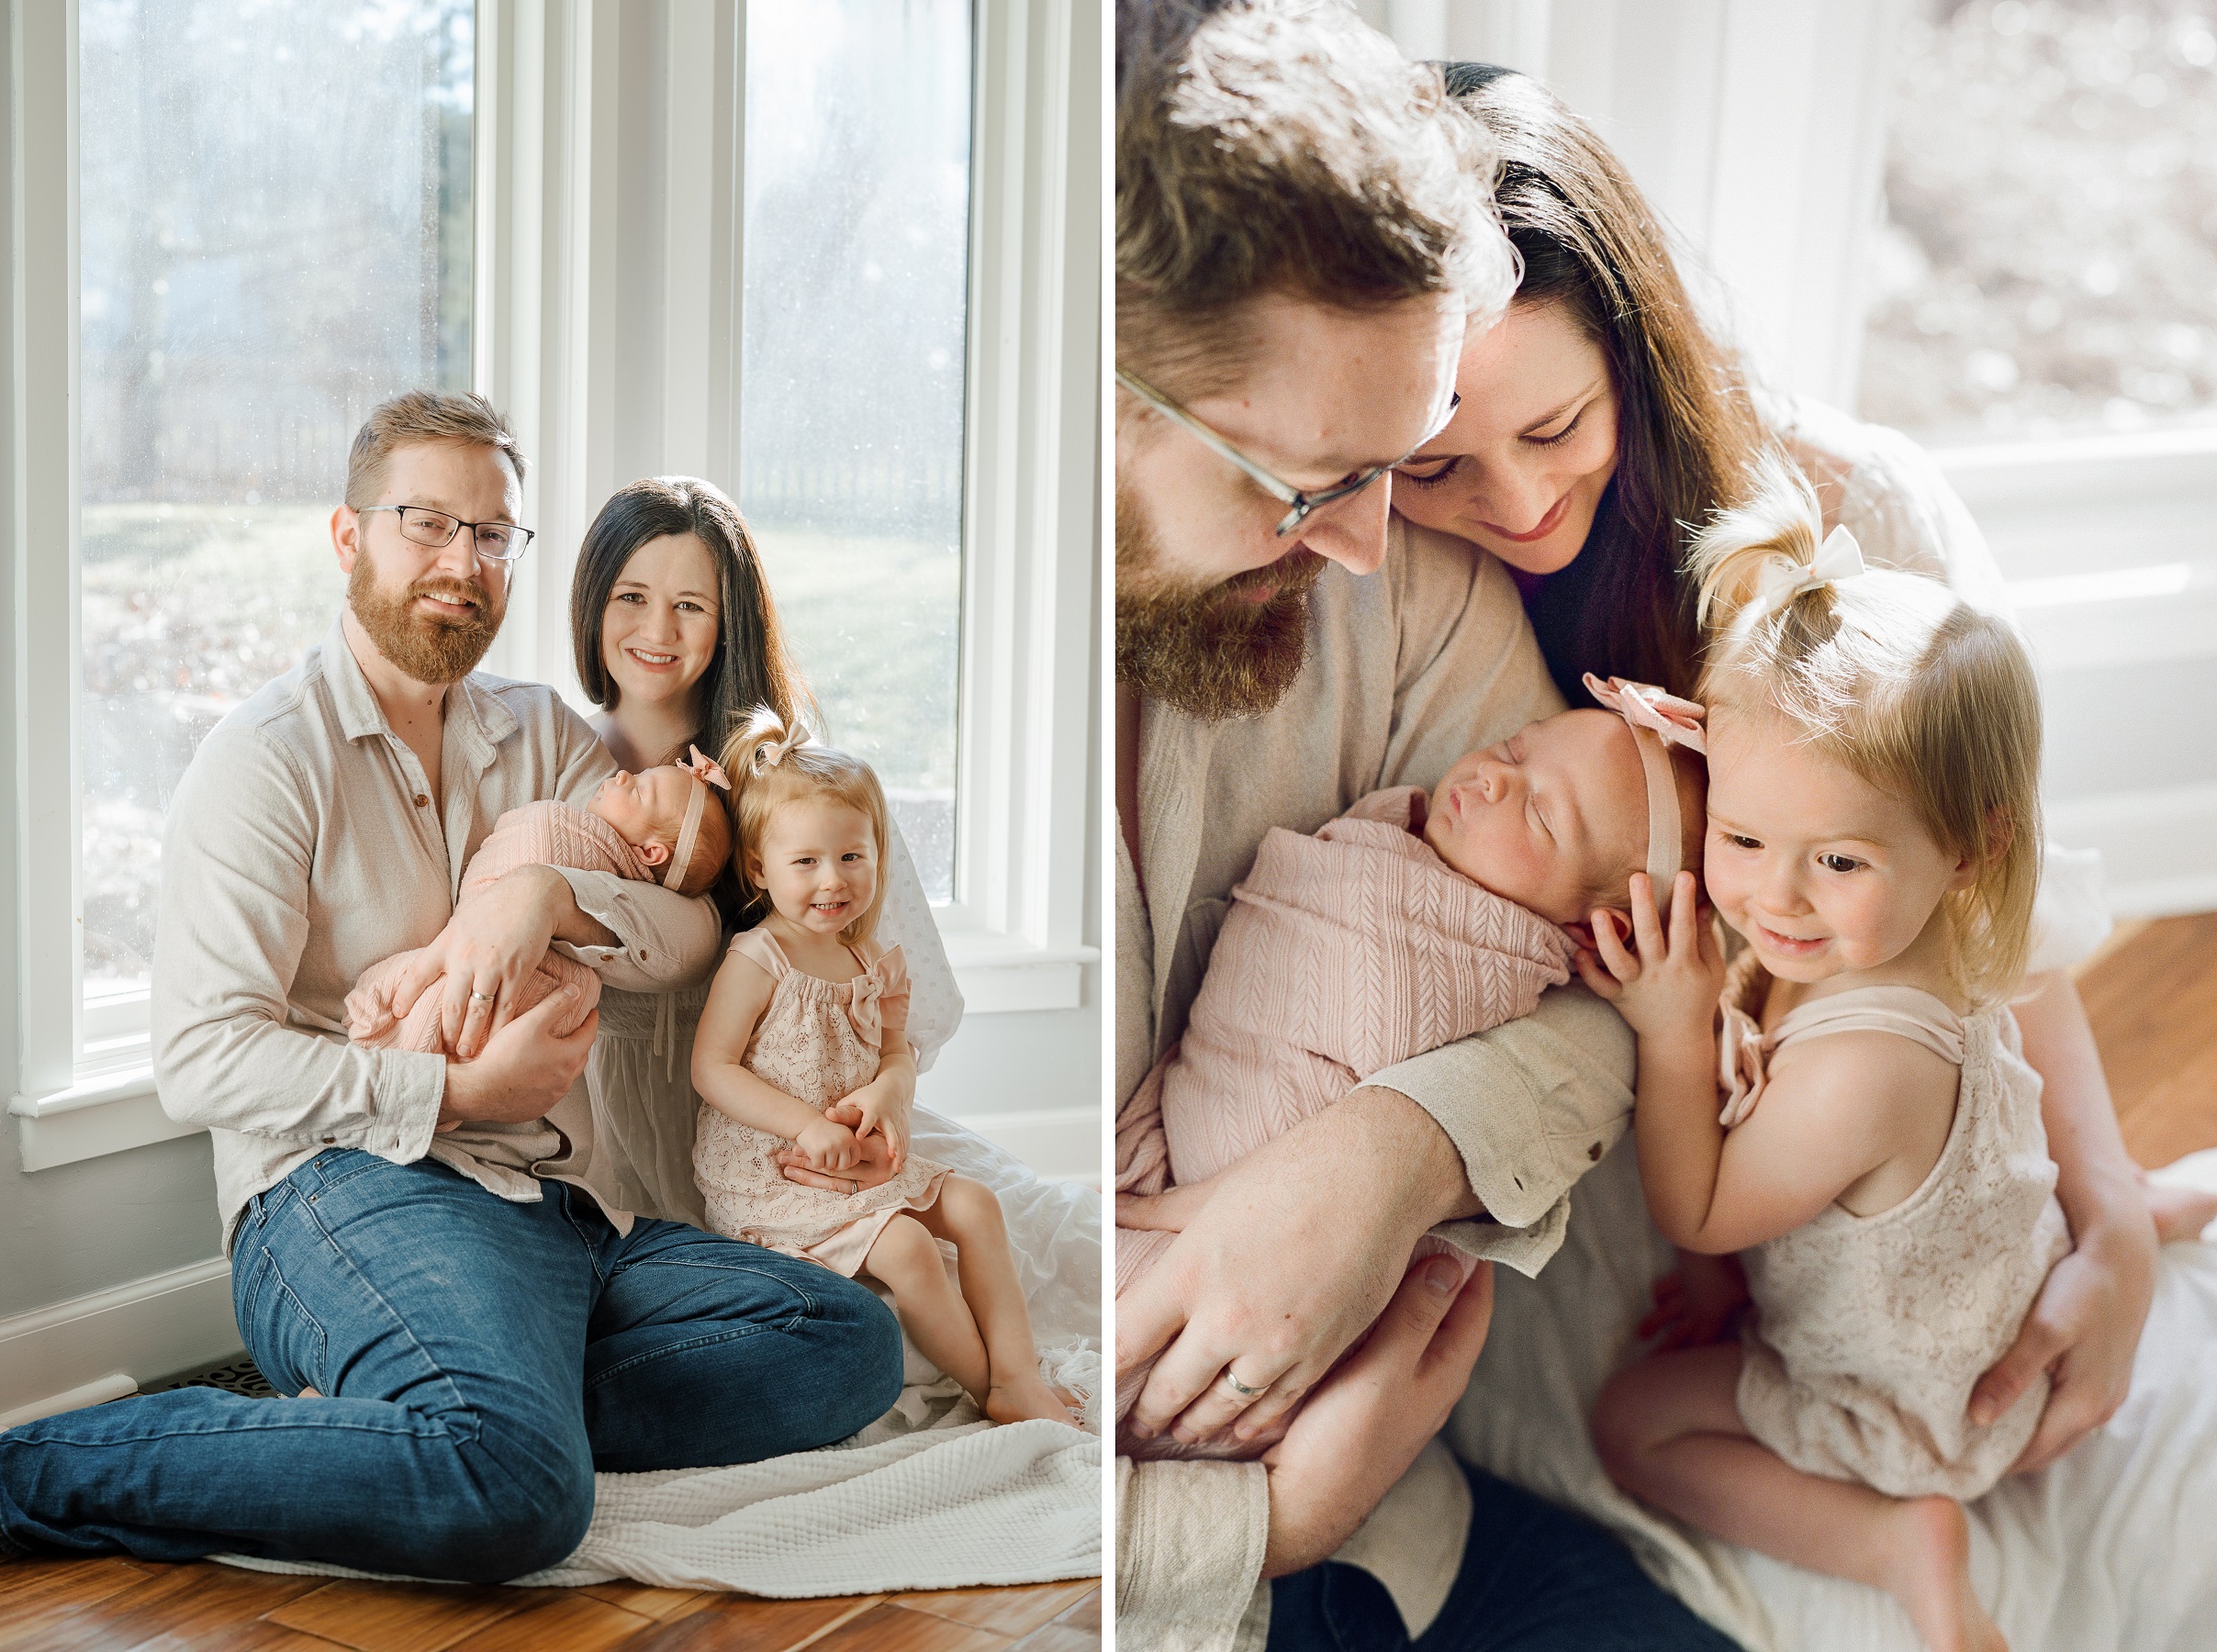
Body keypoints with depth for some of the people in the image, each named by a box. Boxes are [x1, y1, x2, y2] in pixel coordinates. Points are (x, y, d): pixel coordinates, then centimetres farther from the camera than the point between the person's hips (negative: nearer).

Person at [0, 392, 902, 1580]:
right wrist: (456, 1091, -12)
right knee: (517, 1486, -36)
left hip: (568, 1213, 7)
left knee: (854, 1343, -14)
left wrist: (545, 892, -13)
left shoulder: (542, 738, 21)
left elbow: (688, 931, 7)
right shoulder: (267, 757, 1)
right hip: (345, 1192, -7)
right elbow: (202, 1060, -8)